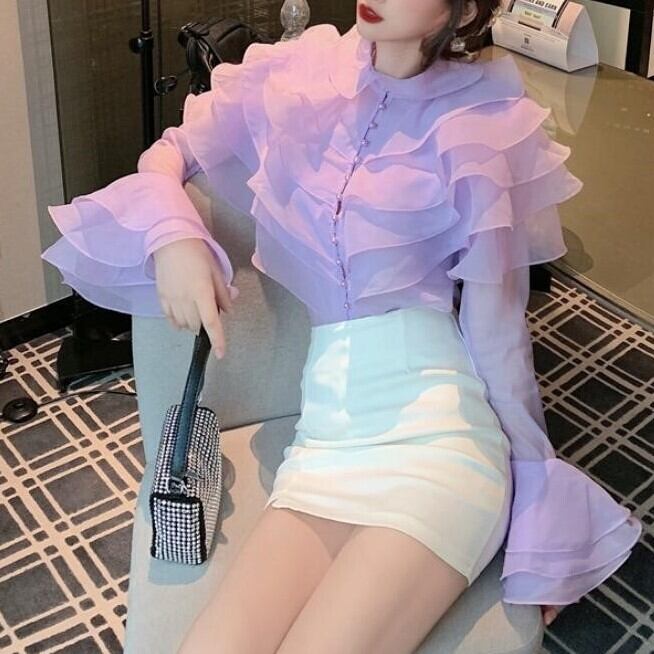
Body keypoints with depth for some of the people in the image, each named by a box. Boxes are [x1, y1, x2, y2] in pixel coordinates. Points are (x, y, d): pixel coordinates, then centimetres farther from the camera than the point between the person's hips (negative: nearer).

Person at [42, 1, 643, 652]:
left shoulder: (479, 124, -3)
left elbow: (497, 319, 0)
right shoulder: (299, 75, 7)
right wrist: (171, 231, -6)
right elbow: (168, 153, 18)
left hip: (436, 436, -3)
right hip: (325, 446, 3)